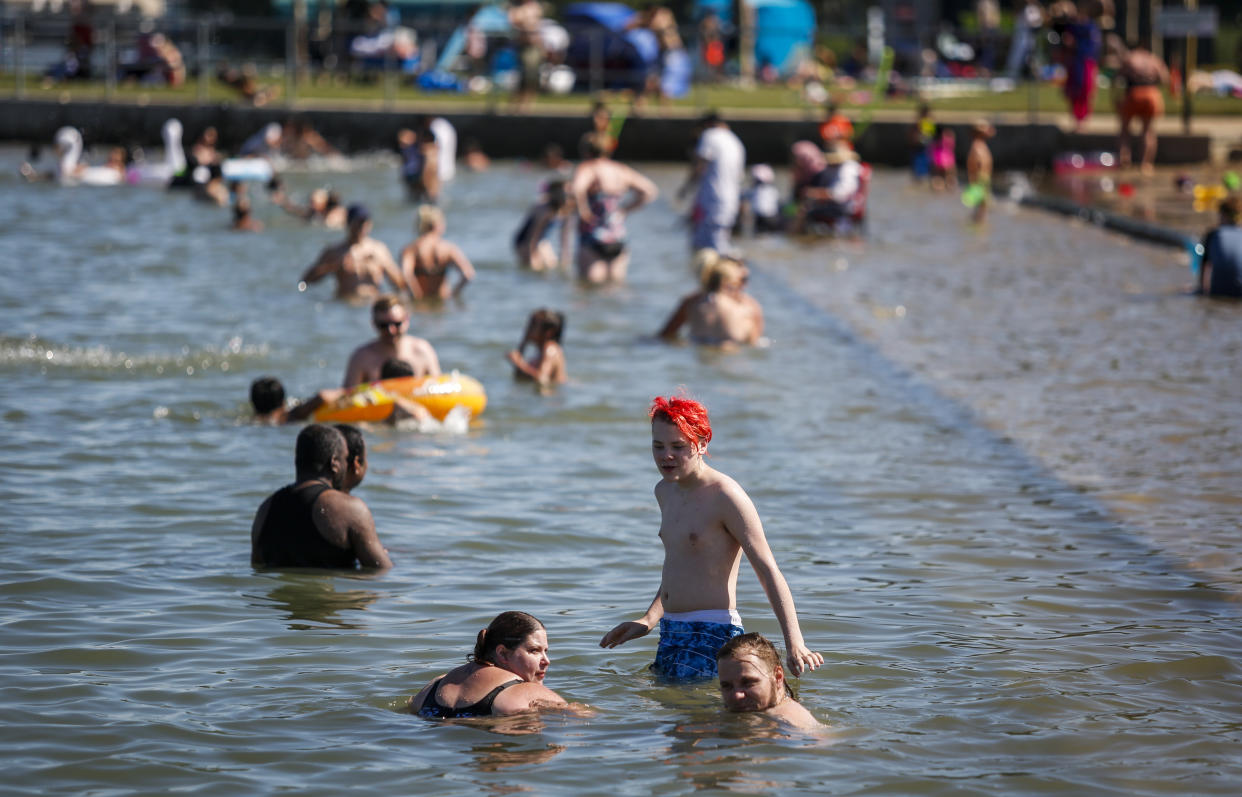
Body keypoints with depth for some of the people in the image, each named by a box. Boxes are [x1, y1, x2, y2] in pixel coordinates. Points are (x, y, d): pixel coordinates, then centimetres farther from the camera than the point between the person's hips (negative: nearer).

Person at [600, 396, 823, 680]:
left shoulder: (725, 496, -13)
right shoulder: (665, 491, 13)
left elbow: (769, 571, -17)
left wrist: (794, 643, -25)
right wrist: (648, 621, 27)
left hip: (713, 634, -9)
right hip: (671, 633, 9)